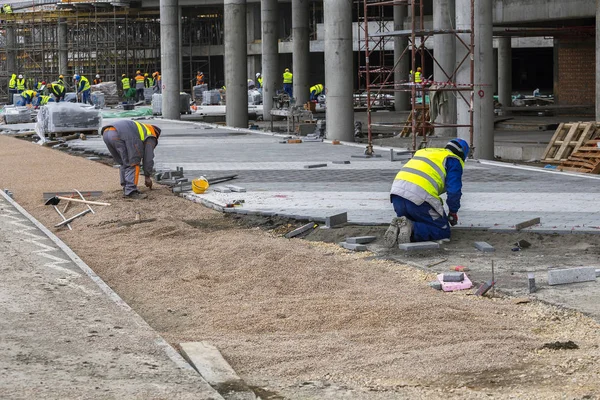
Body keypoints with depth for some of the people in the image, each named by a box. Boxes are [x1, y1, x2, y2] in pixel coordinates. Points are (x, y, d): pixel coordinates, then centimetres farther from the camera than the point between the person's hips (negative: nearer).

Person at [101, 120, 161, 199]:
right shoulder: (150, 137, 21)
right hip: (119, 135, -8)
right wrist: (147, 177, 27)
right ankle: (130, 192, -4)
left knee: (124, 164, 21)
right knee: (133, 164, 3)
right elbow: (148, 158, 17)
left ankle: (126, 190, 18)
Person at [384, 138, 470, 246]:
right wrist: (453, 213, 19)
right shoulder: (454, 161, 11)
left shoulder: (423, 151, 33)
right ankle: (411, 229, -19)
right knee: (443, 232, 5)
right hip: (420, 199, -7)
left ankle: (398, 228, -4)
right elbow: (454, 191, 2)